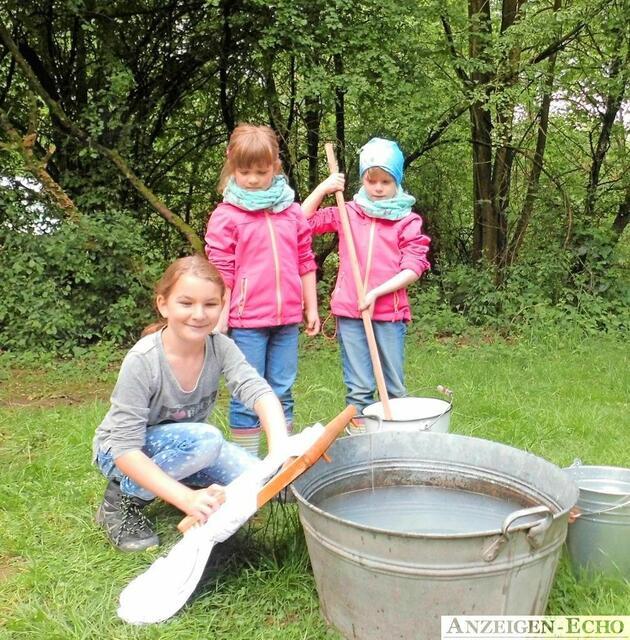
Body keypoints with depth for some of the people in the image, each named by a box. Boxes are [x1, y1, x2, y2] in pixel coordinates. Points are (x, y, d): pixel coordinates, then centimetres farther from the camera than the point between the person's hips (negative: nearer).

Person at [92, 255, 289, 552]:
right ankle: (123, 498, -11)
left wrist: (281, 448, -54)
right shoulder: (142, 361, -30)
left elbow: (259, 391, -33)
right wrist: (187, 498, -45)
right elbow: (126, 449, -32)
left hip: (187, 444, 5)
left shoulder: (221, 347, -18)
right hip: (122, 452, -4)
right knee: (206, 439, -33)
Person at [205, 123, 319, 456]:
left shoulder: (291, 212, 9)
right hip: (246, 320, -4)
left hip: (287, 318, 4)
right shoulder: (226, 216, -3)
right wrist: (219, 319, -8)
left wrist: (311, 307, 13)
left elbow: (305, 261, 14)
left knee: (282, 391, 13)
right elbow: (220, 272, -4)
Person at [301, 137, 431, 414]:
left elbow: (413, 268, -5)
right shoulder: (348, 213, 9)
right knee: (359, 388, 3)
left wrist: (376, 292, -14)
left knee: (395, 387, 9)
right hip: (349, 312, 1)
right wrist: (322, 188, 0)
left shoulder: (408, 220, 2)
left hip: (390, 312, -1)